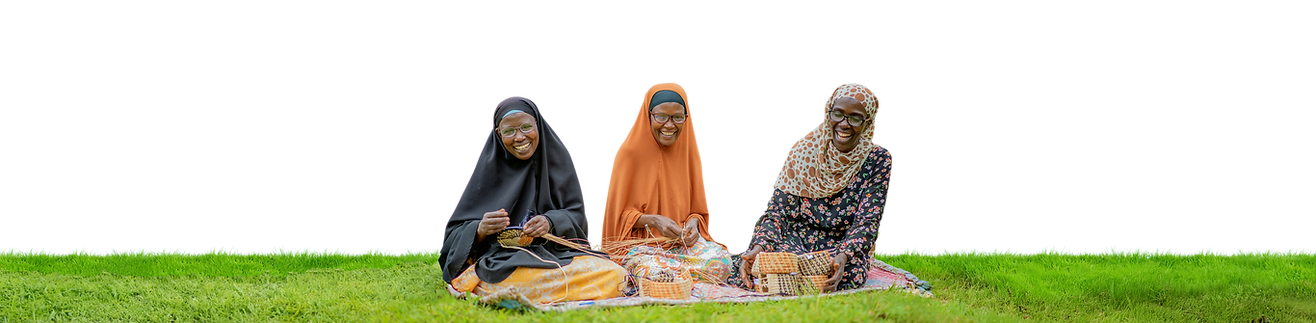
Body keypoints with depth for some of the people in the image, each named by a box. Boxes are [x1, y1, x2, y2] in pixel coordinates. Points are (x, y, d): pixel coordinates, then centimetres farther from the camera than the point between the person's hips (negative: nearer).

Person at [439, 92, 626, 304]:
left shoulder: (557, 157, 9)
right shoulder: (490, 168, 4)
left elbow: (577, 215, 5)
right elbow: (457, 233, 2)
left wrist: (551, 222, -17)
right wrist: (480, 229, -21)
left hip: (556, 252, 3)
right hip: (501, 260, -3)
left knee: (614, 275, -26)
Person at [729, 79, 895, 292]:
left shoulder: (880, 159, -5)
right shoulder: (803, 147, -2)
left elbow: (867, 223, -11)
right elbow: (777, 208, -7)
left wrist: (843, 256, -33)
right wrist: (759, 247, -27)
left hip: (844, 247, 0)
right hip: (793, 238, 1)